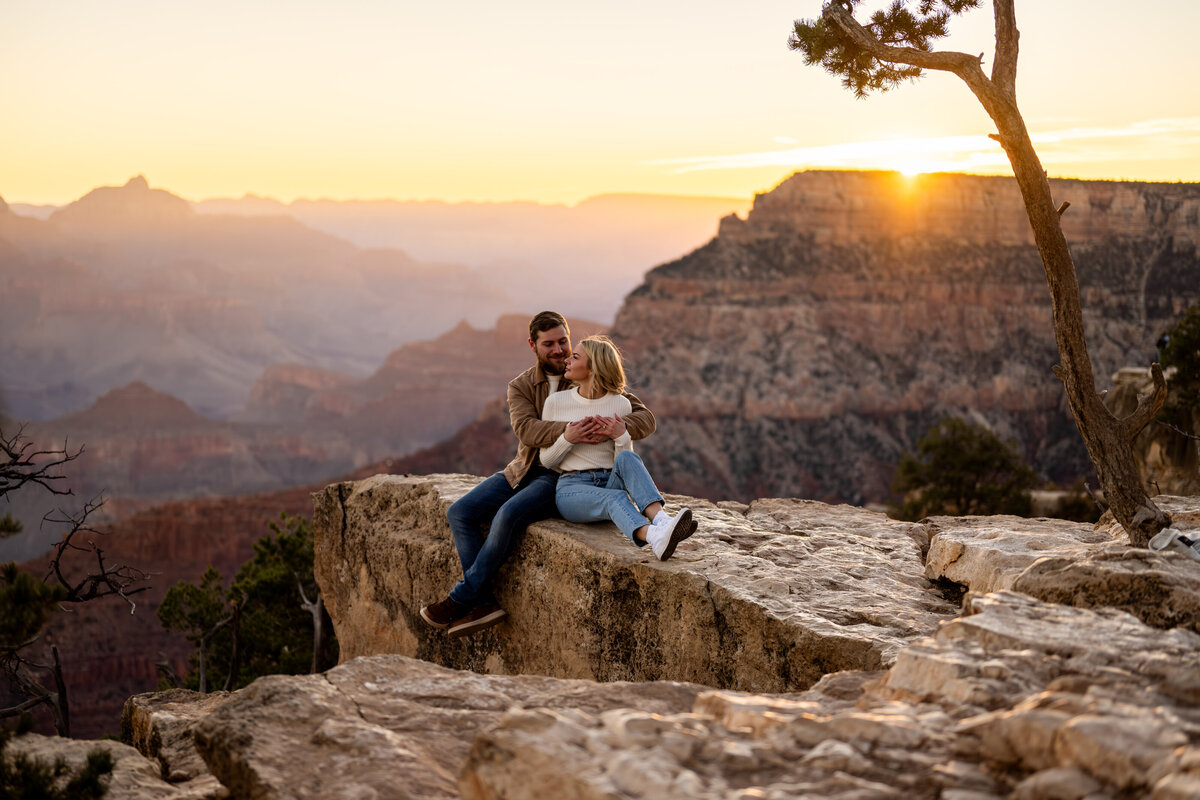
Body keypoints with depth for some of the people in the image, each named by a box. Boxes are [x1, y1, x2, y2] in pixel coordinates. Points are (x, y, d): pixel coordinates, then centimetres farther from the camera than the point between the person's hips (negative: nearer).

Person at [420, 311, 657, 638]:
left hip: (562, 476, -5)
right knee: (460, 513, -13)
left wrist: (615, 428, -32)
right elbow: (524, 427, -15)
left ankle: (460, 599, -18)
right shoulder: (521, 386, 6)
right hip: (523, 471, 5)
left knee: (509, 515, -30)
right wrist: (565, 433, -36)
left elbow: (645, 417, -8)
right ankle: (485, 603, -17)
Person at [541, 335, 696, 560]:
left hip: (610, 482, 2)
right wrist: (570, 437, -12)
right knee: (616, 498, -36)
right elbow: (546, 460, 7)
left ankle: (661, 519, -56)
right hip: (572, 488, -2)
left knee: (627, 457, -32)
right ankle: (656, 538, -69)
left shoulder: (620, 404, 6)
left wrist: (621, 437, -15)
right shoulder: (556, 402, 6)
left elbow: (625, 463, 6)